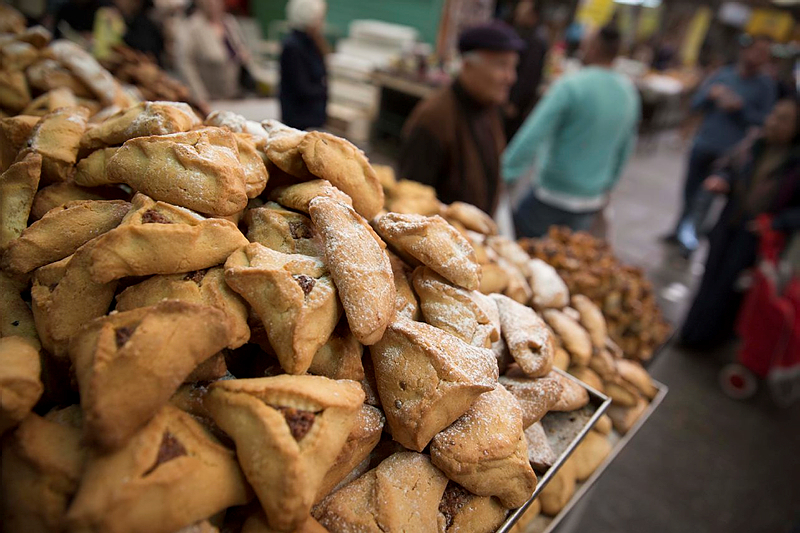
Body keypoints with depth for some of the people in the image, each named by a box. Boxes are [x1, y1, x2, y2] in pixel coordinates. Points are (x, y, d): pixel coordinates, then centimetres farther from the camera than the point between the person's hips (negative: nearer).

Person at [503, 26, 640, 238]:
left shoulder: (571, 85, -15)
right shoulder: (630, 93, 6)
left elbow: (532, 137, -21)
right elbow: (625, 149, 16)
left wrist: (504, 174, -14)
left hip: (554, 195, -6)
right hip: (593, 201, 7)